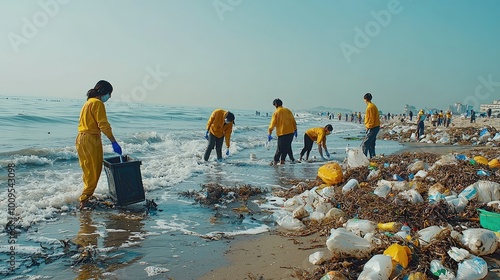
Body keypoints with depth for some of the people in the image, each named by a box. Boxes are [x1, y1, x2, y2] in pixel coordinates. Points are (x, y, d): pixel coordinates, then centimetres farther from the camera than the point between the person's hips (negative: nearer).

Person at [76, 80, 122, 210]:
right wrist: (114, 142, -17)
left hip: (82, 138, 10)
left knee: (89, 171, 16)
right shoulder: (98, 103, -11)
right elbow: (103, 125, -17)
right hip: (91, 139, -10)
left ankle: (85, 198, 22)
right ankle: (84, 200, -2)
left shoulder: (89, 102, 19)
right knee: (94, 171, -3)